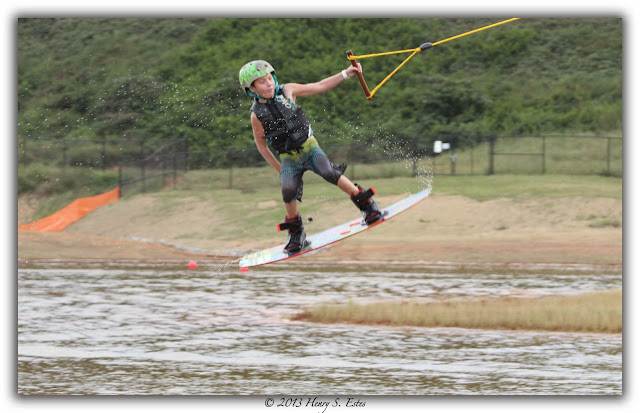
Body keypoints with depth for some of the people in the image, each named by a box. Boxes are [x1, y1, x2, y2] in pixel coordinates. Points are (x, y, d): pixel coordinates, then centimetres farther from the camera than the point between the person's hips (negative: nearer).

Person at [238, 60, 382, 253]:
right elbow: (262, 146, 4)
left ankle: (365, 203, -11)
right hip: (289, 159, -1)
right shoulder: (257, 115, -7)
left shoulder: (287, 91, -3)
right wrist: (280, 169, 7)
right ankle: (295, 232, 0)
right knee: (288, 190, -22)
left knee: (329, 173, -24)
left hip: (310, 148, 1)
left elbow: (319, 87, 5)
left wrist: (346, 74, 2)